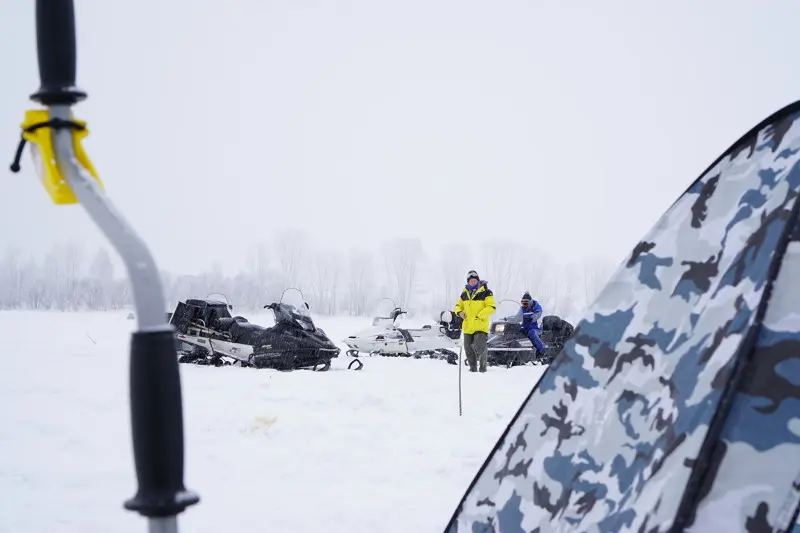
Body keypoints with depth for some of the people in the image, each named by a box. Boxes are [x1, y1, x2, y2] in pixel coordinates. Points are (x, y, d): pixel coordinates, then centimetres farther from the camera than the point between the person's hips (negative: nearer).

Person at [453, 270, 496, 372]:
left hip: (481, 326, -5)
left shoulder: (486, 292, -5)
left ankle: (483, 366, 7)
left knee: (480, 347, -12)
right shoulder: (464, 293, 12)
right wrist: (460, 312, -1)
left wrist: (480, 315, -18)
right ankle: (473, 367, 22)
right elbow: (458, 305, 22)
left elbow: (492, 307, -11)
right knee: (468, 348, 8)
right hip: (468, 326, 5)